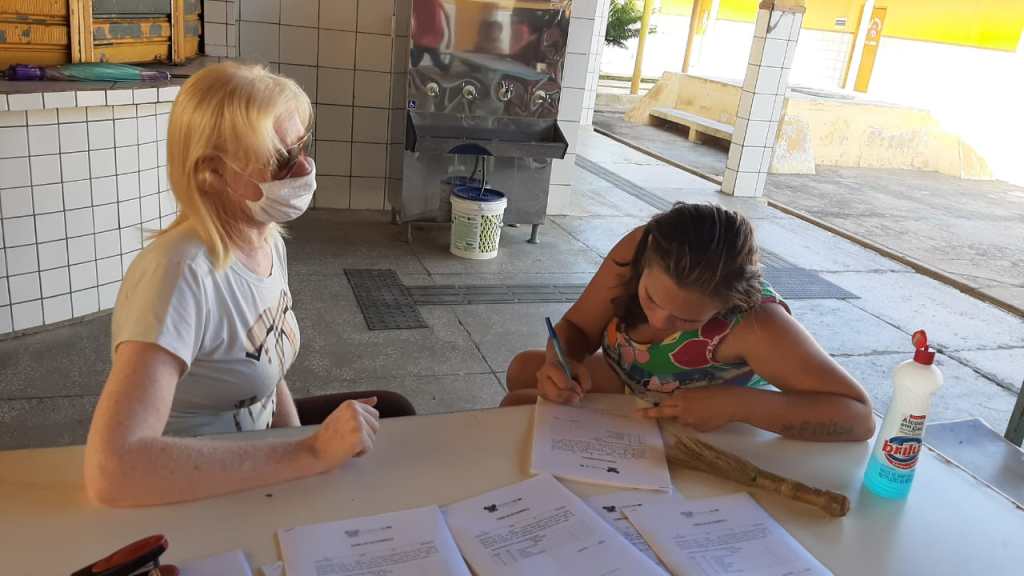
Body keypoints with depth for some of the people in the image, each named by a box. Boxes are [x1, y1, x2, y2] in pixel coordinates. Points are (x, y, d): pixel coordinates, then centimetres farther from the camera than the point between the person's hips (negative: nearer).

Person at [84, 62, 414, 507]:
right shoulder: (181, 273, -31)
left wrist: (304, 445, -8)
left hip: (253, 449, 7)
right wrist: (310, 455, -38)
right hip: (192, 493, -7)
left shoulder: (269, 241, -6)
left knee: (393, 413, 11)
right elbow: (111, 470, -41)